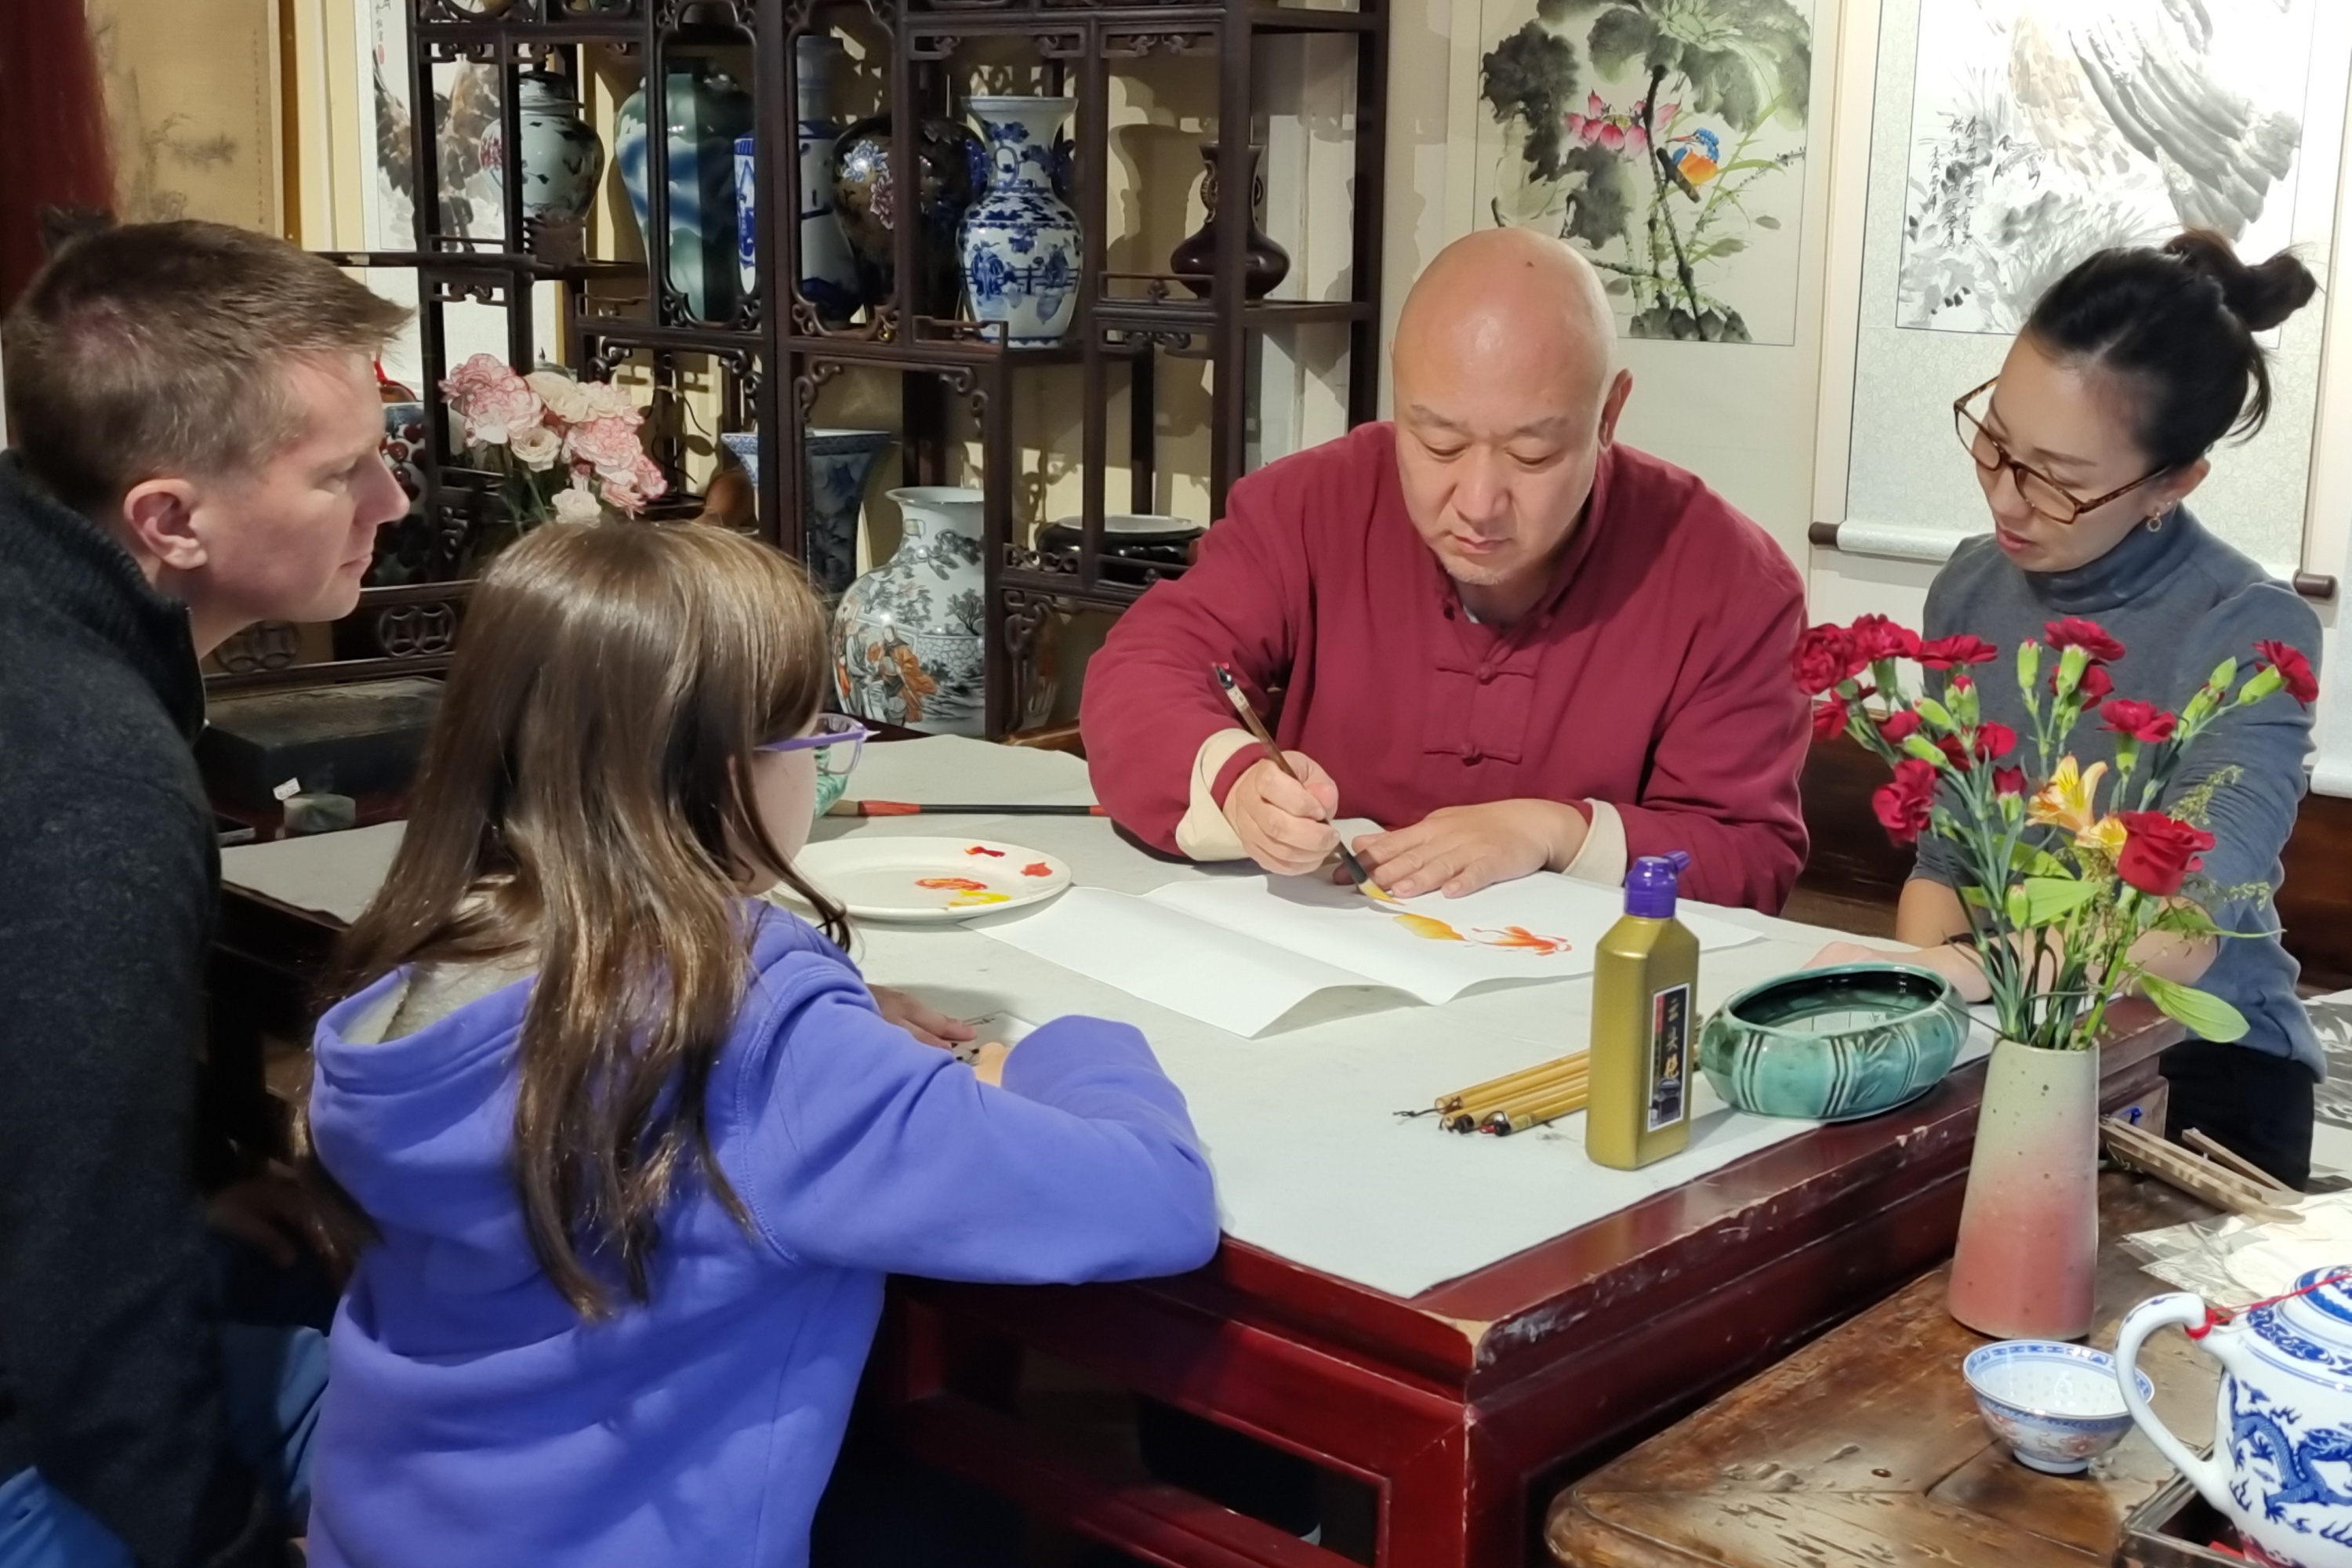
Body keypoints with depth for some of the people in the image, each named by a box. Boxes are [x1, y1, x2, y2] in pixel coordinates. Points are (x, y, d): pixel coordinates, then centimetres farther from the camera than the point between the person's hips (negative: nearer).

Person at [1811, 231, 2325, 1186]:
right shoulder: (1971, 586, 1)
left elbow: (2176, 941, -27)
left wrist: (1945, 970, -40)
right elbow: (1940, 857, 6)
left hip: (2193, 1069, -4)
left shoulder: (2250, 633, -15)